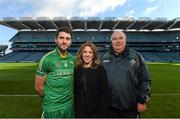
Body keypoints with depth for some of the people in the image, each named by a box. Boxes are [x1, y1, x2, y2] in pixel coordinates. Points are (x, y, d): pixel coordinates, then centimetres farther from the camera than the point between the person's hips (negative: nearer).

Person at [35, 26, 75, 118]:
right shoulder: (47, 59, -15)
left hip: (69, 106, 5)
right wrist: (51, 99, 2)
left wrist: (67, 98, 4)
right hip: (52, 109, -4)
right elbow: (38, 87, -10)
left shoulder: (73, 59, -1)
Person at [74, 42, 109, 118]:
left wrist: (103, 112, -11)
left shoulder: (100, 69, -7)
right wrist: (74, 108, 3)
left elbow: (104, 92, -8)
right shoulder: (76, 69, 2)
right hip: (79, 111, 3)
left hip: (95, 111, -2)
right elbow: (74, 91, 6)